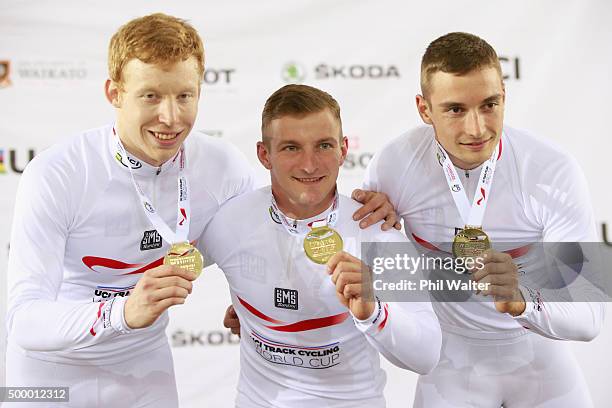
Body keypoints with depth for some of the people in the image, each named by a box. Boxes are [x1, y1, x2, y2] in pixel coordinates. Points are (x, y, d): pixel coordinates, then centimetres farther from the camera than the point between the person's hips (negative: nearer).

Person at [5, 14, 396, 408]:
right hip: (51, 373, -3)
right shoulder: (55, 175, -25)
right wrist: (123, 313, -47)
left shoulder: (223, 165, -14)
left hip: (145, 372, 3)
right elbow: (24, 321, -29)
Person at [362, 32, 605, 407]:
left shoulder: (556, 173, -25)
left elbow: (588, 316, -28)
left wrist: (522, 300, -47)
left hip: (540, 356, -1)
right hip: (451, 359, 1)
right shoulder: (394, 165, -20)